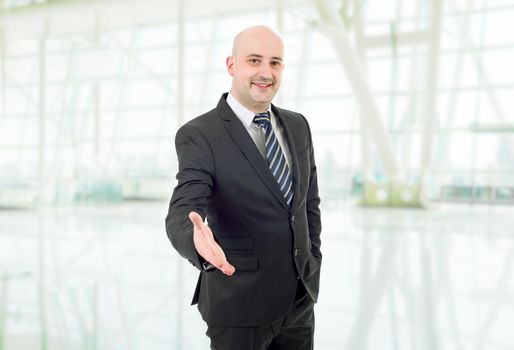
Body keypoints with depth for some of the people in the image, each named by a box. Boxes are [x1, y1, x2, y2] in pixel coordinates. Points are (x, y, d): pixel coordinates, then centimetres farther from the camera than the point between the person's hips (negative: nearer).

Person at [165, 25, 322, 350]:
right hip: (239, 303, -5)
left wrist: (313, 268, 9)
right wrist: (199, 243, -46)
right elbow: (181, 215, -25)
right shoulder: (199, 135, -14)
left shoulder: (297, 126, 5)